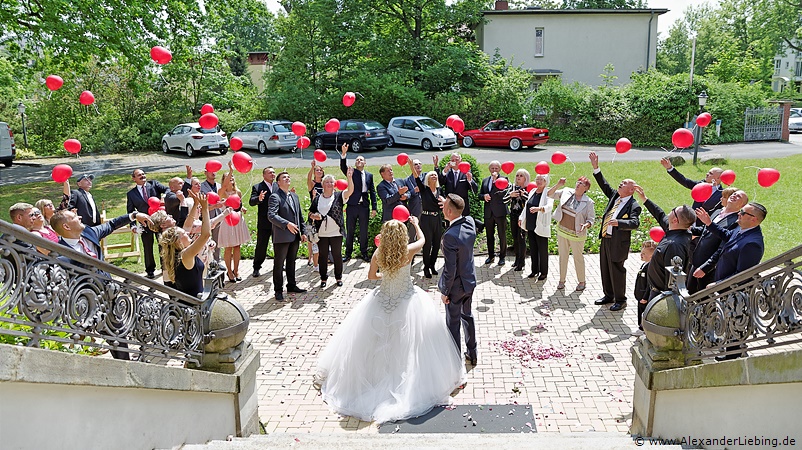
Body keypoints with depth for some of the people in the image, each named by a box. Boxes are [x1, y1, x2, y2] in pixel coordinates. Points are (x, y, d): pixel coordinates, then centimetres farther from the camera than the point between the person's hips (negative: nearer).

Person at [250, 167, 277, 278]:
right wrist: (259, 199, -38)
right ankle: (256, 267, 15)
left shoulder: (278, 186, 7)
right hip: (264, 223, -4)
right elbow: (251, 202, -16)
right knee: (261, 246, 3)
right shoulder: (257, 187, -5)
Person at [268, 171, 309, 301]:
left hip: (294, 236, 7)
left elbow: (300, 216, 19)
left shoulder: (294, 196, 16)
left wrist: (303, 232, 12)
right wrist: (287, 224, -31)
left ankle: (291, 285, 28)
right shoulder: (275, 197, -9)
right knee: (279, 264, 1)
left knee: (291, 262, 17)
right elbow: (271, 215, -22)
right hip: (281, 237, -7)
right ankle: (278, 290, 9)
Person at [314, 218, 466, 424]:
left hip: (382, 300, 2)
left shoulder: (378, 254, -12)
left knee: (376, 344, 17)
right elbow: (422, 239, 6)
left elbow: (371, 276, 3)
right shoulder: (408, 251, -17)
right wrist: (416, 224, 23)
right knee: (408, 343, 9)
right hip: (408, 303, -2)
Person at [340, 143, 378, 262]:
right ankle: (348, 254, 14)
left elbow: (372, 192, 9)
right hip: (352, 206, -2)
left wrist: (374, 208, 3)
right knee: (350, 231, 5)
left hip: (364, 207, 2)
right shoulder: (351, 172, 4)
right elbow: (343, 167, -16)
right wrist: (343, 154, -33)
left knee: (364, 232, 9)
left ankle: (364, 253, 21)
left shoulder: (369, 175, 11)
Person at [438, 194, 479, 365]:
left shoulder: (450, 236, -32)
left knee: (453, 323, 12)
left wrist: (445, 292, -13)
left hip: (456, 286, -7)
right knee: (467, 316, 25)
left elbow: (450, 269, -26)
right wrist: (449, 204, 0)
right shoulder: (470, 222, -12)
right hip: (470, 281, 7)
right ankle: (472, 353, 40)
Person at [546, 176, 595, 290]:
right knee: (563, 256, 13)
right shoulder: (566, 192, -2)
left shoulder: (588, 202, -12)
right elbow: (550, 194, 3)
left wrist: (585, 225, -29)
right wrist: (558, 185, -12)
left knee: (578, 257, 8)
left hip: (576, 234, -4)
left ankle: (582, 282, 24)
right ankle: (562, 280, 26)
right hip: (562, 231, 4)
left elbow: (591, 219, -8)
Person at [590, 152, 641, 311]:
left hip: (618, 242, -8)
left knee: (616, 271, 1)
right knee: (605, 269, 17)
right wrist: (596, 168, 2)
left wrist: (618, 222, -41)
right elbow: (604, 184, 10)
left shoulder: (634, 206, -12)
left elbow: (635, 223, -25)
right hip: (605, 239, 8)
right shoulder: (615, 195, 9)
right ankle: (608, 296, 33)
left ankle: (621, 300, 16)